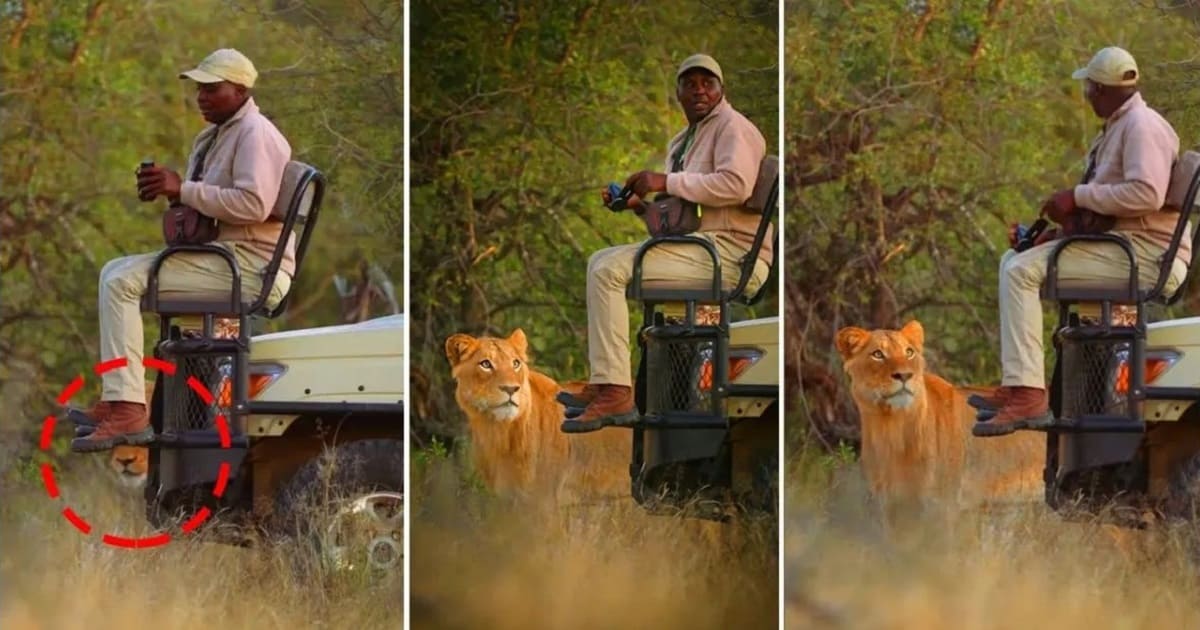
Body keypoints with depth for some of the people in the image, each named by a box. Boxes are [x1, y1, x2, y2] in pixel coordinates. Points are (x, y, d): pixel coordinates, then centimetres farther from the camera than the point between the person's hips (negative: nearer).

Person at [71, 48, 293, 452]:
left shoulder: (254, 134, -12)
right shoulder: (212, 137, 21)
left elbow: (254, 204, -25)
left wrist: (183, 190, -22)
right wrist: (165, 189, 7)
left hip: (252, 266, -11)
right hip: (221, 255, 11)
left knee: (123, 282, -20)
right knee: (115, 273, 15)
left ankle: (127, 412, -29)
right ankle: (116, 398, 5)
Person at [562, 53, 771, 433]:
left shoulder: (732, 127, -6)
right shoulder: (681, 142, 24)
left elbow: (736, 184, -24)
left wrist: (666, 183, -20)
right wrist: (637, 202, 8)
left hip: (730, 254, -10)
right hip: (700, 246, 10)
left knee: (609, 270, -21)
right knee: (601, 262, 17)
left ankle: (614, 392, -27)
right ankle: (602, 382, 8)